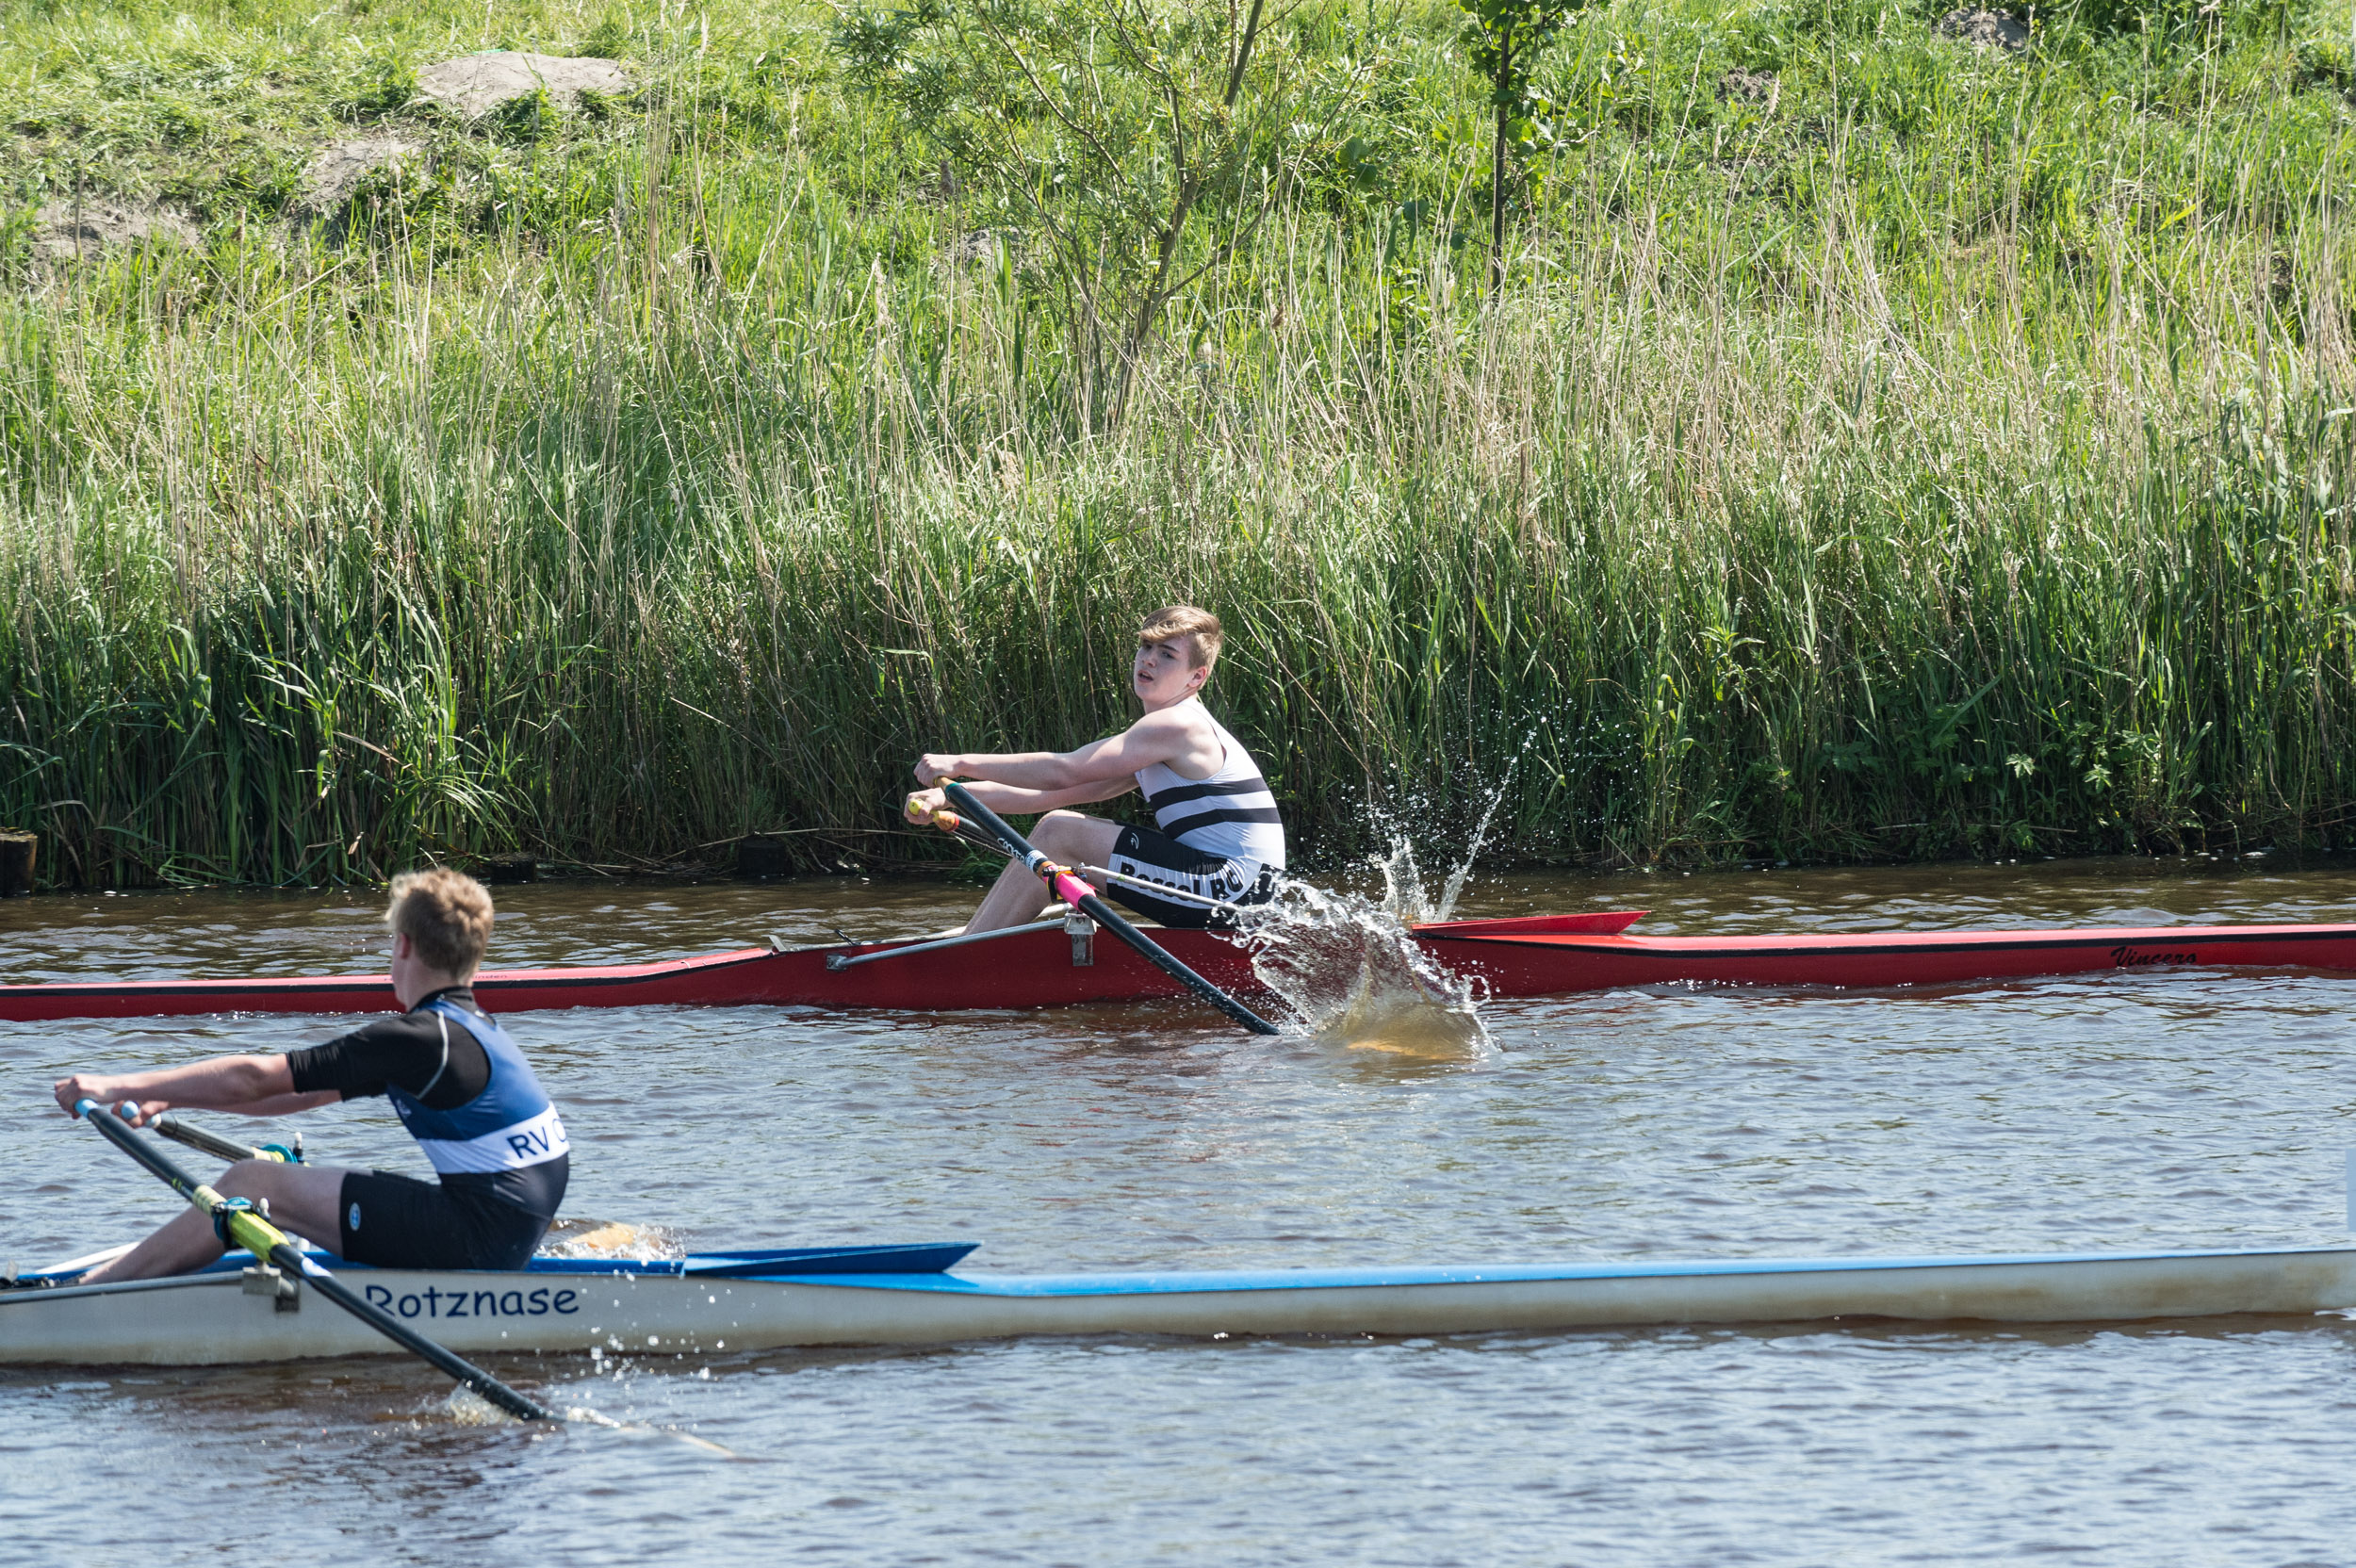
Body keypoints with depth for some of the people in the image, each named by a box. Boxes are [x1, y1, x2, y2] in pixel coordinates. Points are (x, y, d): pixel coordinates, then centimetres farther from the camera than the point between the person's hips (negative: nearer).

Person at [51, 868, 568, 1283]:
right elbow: (305, 1092, 19)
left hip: (480, 1235, -10)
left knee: (253, 1185, -8)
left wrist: (121, 1087, -9)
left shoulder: (422, 1039, -14)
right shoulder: (467, 1027, 16)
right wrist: (167, 1098, 15)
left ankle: (93, 1292, -5)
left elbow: (254, 1080, -14)